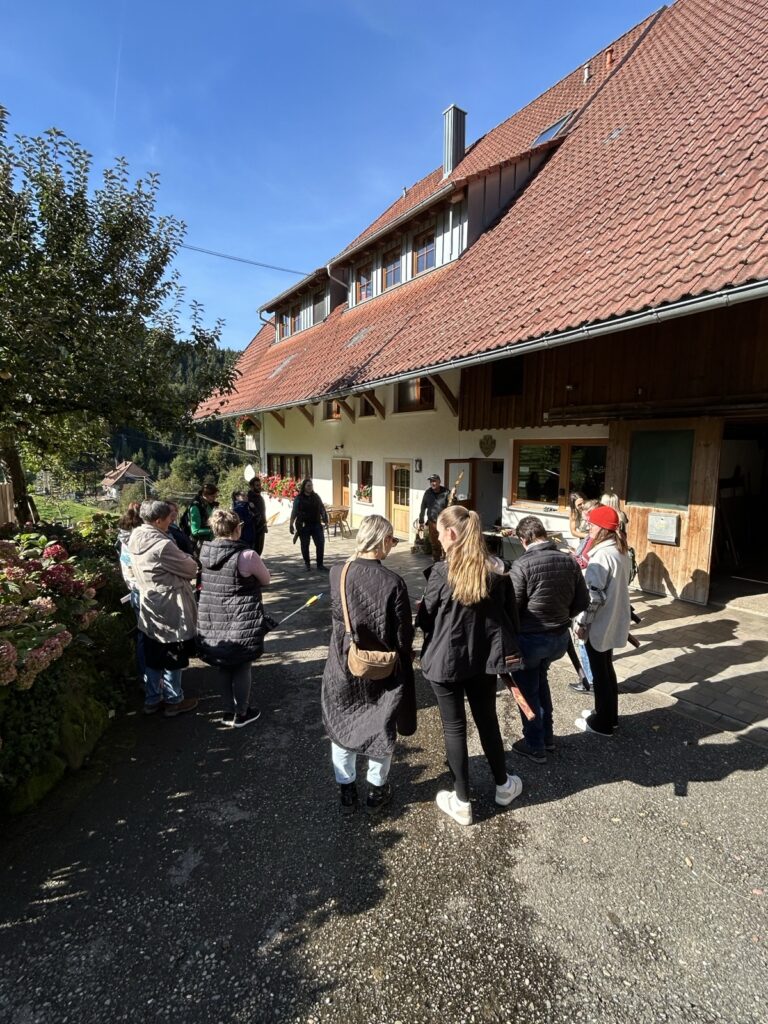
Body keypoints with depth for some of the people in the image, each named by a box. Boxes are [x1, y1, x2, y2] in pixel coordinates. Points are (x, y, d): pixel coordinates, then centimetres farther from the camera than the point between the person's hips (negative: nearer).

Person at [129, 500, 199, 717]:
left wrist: (182, 561, 4)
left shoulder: (136, 540, 1)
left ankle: (152, 699, 34)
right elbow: (191, 568, -15)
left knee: (153, 656, 20)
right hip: (170, 609, -8)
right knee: (173, 657, 10)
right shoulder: (162, 545, -26)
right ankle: (174, 701, 25)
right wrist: (190, 560, 6)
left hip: (149, 606, 8)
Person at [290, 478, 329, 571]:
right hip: (304, 526, -3)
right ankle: (307, 565, 25)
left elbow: (322, 509, 13)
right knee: (305, 546, 7)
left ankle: (320, 565, 5)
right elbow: (294, 512, -4)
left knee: (320, 544, -3)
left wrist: (325, 520, 7)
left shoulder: (316, 496, 9)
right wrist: (291, 524, -11)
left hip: (316, 524, 3)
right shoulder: (298, 498, -1)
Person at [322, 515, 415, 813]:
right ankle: (377, 790, 39)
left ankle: (346, 789, 38)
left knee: (342, 727, 23)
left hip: (344, 666, 2)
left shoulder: (337, 573, -14)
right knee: (381, 729, 21)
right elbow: (403, 635, -16)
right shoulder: (393, 582, -23)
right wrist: (407, 654, 6)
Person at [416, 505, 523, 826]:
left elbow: (425, 617, -11)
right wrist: (508, 651, 13)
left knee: (454, 727, 11)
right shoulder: (495, 572, -6)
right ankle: (502, 786, 42)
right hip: (483, 659, 4)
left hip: (446, 660, -4)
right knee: (488, 721, 22)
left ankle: (462, 802, 26)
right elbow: (510, 616, 1)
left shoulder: (441, 572, -20)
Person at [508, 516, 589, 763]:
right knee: (540, 680, 29)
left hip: (530, 639, -6)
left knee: (527, 691, 15)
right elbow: (582, 602, 3)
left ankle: (535, 747, 30)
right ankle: (547, 736, 40)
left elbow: (511, 607, -17)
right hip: (561, 637, 6)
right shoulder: (569, 561, -3)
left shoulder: (522, 565, -21)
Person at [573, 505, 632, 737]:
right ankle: (609, 715, 36)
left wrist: (582, 622, -16)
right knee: (606, 669, 21)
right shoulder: (621, 552, 5)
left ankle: (602, 723, 20)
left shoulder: (602, 555, -24)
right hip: (614, 620, 9)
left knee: (600, 673, 5)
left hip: (600, 622, -9)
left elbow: (594, 595, -24)